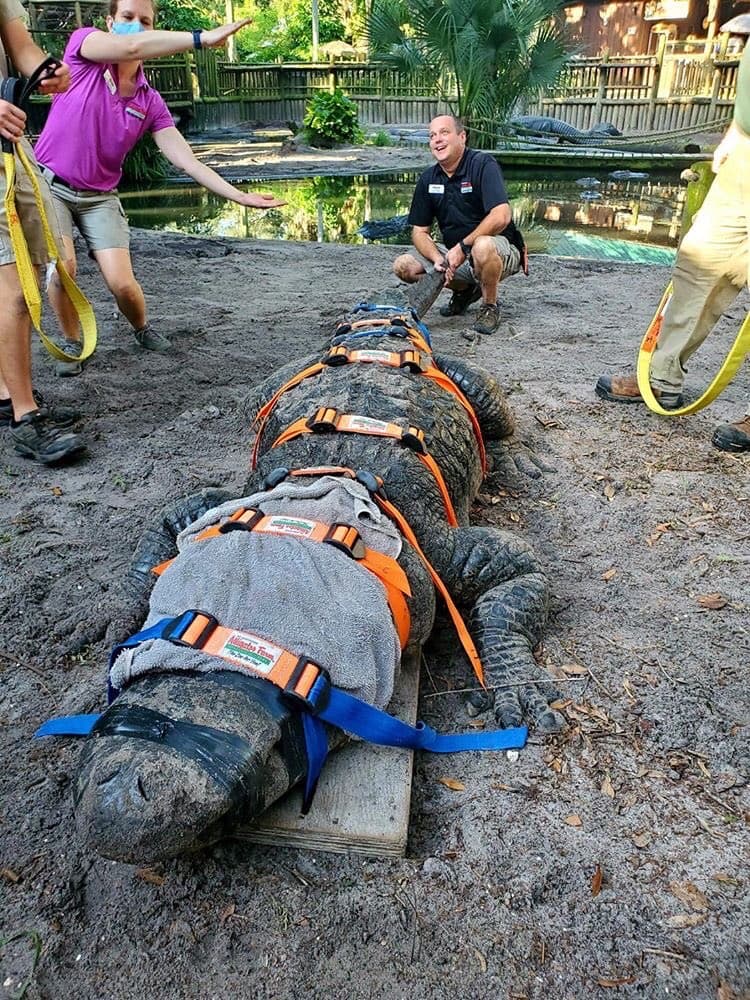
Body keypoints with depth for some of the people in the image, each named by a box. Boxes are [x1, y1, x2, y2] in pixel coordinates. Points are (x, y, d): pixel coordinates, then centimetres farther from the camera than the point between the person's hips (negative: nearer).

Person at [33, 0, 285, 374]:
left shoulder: (150, 102, -2)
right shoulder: (82, 42, -9)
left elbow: (185, 159, -7)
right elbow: (130, 48, -30)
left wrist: (239, 196, -17)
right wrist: (201, 38, -40)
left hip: (100, 197, 2)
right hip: (51, 183, -2)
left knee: (122, 283, -11)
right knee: (62, 266, -24)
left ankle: (142, 329, 24)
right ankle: (72, 344, 3)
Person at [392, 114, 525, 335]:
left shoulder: (483, 164, -14)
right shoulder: (428, 180, 4)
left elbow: (501, 217, -27)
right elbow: (419, 231, 3)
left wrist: (463, 247, -25)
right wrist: (439, 259, -17)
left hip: (501, 250, -6)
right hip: (455, 254, 7)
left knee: (482, 246, -42)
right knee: (404, 266, -8)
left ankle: (490, 306, -11)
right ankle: (466, 289, 13)